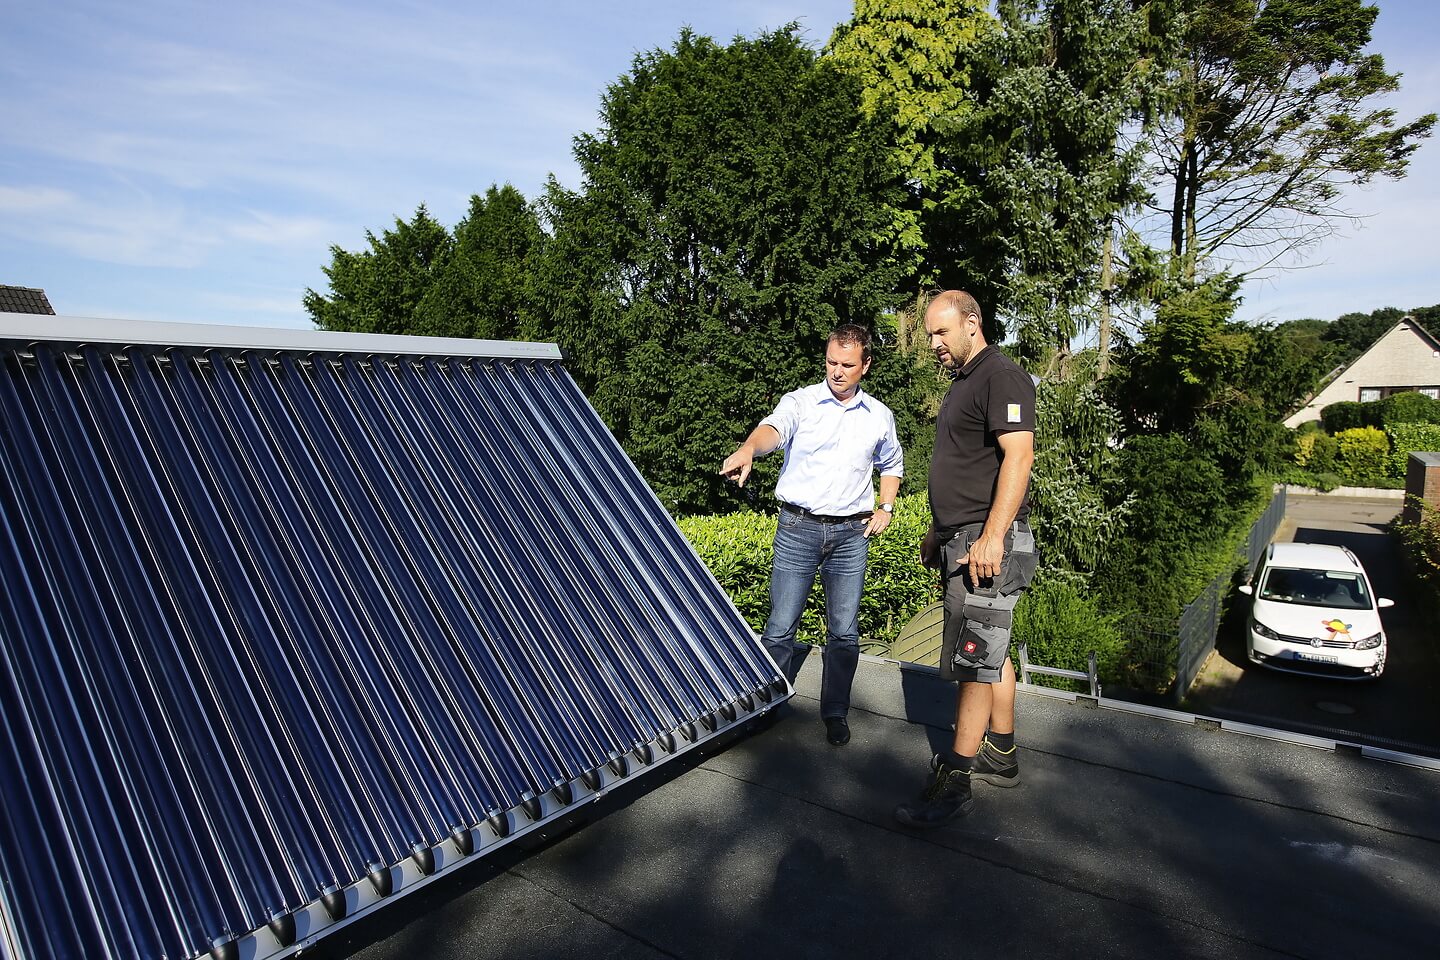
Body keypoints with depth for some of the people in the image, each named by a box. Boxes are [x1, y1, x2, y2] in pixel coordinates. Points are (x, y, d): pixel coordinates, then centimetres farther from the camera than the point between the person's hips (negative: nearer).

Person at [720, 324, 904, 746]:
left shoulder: (880, 416, 11)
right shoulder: (800, 401, -2)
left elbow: (891, 464, 28)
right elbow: (774, 427, -25)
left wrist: (886, 508, 12)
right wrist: (748, 449, -47)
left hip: (851, 533, 3)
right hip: (797, 528, -2)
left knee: (844, 631, 7)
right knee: (780, 628, 0)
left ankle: (835, 713, 24)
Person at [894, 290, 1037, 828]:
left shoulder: (1002, 376, -11)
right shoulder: (962, 384, 20)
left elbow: (1018, 456, -22)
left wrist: (991, 537, -27)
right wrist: (938, 531, 25)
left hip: (987, 545, -10)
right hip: (960, 541, 10)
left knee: (973, 661, -5)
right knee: (991, 653, 17)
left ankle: (953, 783, 2)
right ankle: (1001, 757, 30)